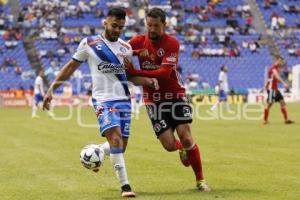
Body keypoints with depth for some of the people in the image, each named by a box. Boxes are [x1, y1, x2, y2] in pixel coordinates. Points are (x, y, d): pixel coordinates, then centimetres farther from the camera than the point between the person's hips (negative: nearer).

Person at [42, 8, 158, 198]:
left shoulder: (126, 48, 11)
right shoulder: (89, 43, 0)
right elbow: (70, 68, 7)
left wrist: (148, 80, 0)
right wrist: (51, 89, 3)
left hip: (124, 100, 5)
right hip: (103, 100, -5)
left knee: (121, 146, 7)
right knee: (116, 139, -22)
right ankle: (125, 186, -19)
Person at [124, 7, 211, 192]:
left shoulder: (172, 44, -13)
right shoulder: (139, 41, -3)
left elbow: (164, 72, -24)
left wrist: (134, 72, -30)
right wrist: (138, 52, -21)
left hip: (175, 95, -2)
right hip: (153, 99, 2)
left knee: (186, 138, -11)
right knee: (169, 145, -8)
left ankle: (200, 180, 6)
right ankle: (182, 149, 32)